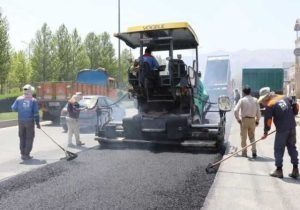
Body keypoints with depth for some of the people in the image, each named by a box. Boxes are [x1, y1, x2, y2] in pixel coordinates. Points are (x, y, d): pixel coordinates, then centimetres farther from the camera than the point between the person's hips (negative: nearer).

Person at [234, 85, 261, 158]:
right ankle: (254, 151, 5)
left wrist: (238, 119, -3)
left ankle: (244, 152, 14)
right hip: (252, 120, 3)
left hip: (244, 120, -3)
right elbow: (258, 111, 2)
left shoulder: (242, 100, -7)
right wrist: (257, 120, 12)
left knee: (243, 137, 9)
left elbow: (236, 110, -14)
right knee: (252, 136, 17)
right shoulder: (255, 100, 2)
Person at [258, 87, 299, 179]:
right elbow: (296, 106, 13)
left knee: (279, 149, 6)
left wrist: (265, 132, 2)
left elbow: (268, 120, -8)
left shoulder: (269, 105, -9)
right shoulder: (285, 97, 8)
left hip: (282, 129, -6)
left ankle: (279, 170, 11)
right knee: (292, 147, 14)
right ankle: (295, 170, 18)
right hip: (292, 127, 6)